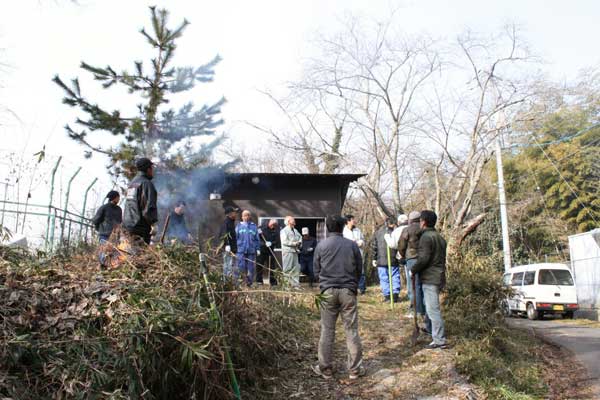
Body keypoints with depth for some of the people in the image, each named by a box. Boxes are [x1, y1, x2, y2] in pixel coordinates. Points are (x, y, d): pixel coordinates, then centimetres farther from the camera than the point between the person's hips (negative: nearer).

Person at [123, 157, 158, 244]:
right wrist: (153, 223, -20)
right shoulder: (146, 183, -11)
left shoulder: (132, 182, 17)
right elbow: (149, 205, -20)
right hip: (140, 225, -9)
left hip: (128, 223, 9)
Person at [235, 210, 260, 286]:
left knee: (251, 268, 3)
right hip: (241, 250, -1)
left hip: (251, 251, 1)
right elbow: (235, 237, 8)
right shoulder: (239, 226, 10)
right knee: (241, 267, -7)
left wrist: (258, 249, 5)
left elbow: (257, 238, 11)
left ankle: (249, 283, 13)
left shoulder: (254, 226, 11)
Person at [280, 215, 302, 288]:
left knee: (296, 268, 7)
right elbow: (284, 241, -15)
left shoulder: (295, 231, 19)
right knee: (287, 269, -5)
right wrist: (294, 243, -15)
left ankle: (295, 284, 13)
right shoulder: (284, 231, -5)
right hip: (288, 252, -8)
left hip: (295, 251, 8)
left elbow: (300, 237, 22)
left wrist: (299, 243, 0)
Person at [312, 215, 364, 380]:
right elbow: (359, 269, 5)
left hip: (328, 291, 0)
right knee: (351, 331, 6)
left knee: (327, 331, 9)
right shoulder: (352, 245, -2)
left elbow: (316, 270, 6)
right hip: (348, 291, 0)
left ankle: (325, 368, 16)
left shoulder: (321, 245, -1)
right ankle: (355, 369, 13)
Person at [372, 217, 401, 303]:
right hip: (393, 260, -2)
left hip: (381, 260, 2)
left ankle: (387, 296, 6)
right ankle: (395, 294, 2)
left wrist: (374, 259, 11)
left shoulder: (378, 232, 4)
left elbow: (374, 247, 6)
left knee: (384, 278, 7)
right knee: (395, 277, 8)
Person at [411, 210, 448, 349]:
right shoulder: (439, 237, 16)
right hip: (439, 276, 10)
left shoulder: (426, 237, -15)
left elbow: (423, 258, -21)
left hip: (430, 278, -10)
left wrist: (413, 270, -8)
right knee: (431, 306, 22)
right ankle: (432, 330, 34)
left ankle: (440, 340, -5)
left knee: (433, 309, -7)